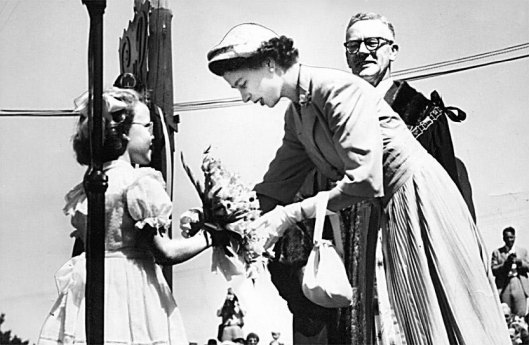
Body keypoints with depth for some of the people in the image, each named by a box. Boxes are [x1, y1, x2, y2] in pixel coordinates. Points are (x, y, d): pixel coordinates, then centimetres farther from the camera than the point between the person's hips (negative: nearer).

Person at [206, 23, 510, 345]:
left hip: (418, 198, -8)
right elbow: (275, 186, 10)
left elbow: (364, 180, -27)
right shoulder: (296, 114, 7)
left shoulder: (339, 89, -21)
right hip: (385, 212, 8)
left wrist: (292, 213, -22)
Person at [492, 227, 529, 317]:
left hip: (520, 288, 1)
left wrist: (519, 262, -8)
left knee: (521, 315, -6)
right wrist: (505, 264, -12)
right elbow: (493, 270, 2)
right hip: (504, 288, -1)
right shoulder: (497, 252, 10)